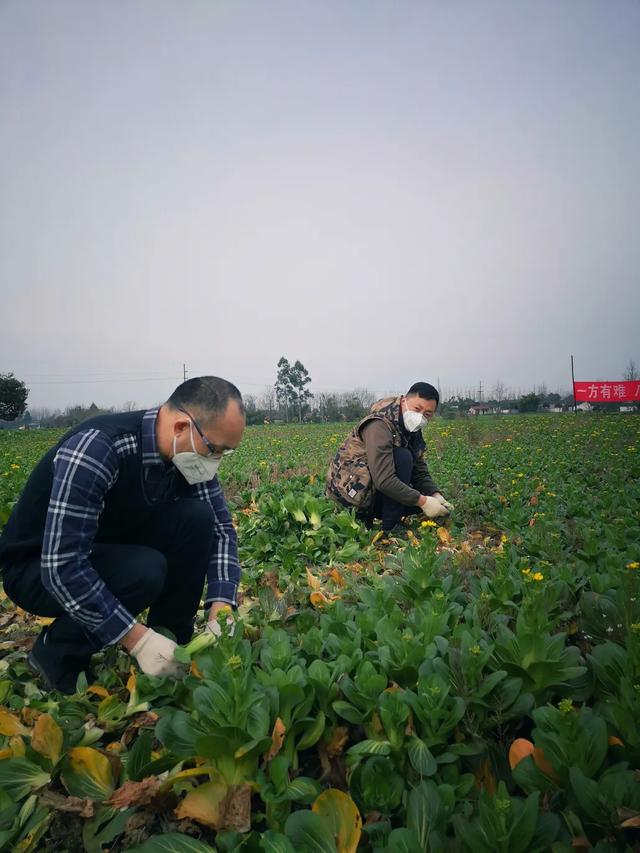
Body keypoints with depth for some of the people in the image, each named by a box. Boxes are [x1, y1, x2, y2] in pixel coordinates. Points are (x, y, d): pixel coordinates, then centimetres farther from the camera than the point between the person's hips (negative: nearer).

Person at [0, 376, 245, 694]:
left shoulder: (190, 453, -12)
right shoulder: (96, 449, -35)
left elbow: (221, 528, -5)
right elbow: (63, 566, -36)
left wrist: (220, 610, -19)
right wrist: (137, 639, -34)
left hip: (112, 550, 6)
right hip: (40, 567, -6)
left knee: (198, 518, -17)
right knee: (143, 571, -33)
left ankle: (172, 641, -1)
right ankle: (56, 651, -4)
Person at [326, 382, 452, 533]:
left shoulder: (413, 432, 5)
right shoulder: (380, 425, -25)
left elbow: (421, 473, 7)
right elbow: (384, 480, -32)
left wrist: (436, 496, -13)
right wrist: (423, 501, -28)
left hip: (371, 491, 9)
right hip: (350, 490, -9)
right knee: (402, 458, -25)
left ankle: (365, 518, 10)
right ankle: (387, 530, -18)